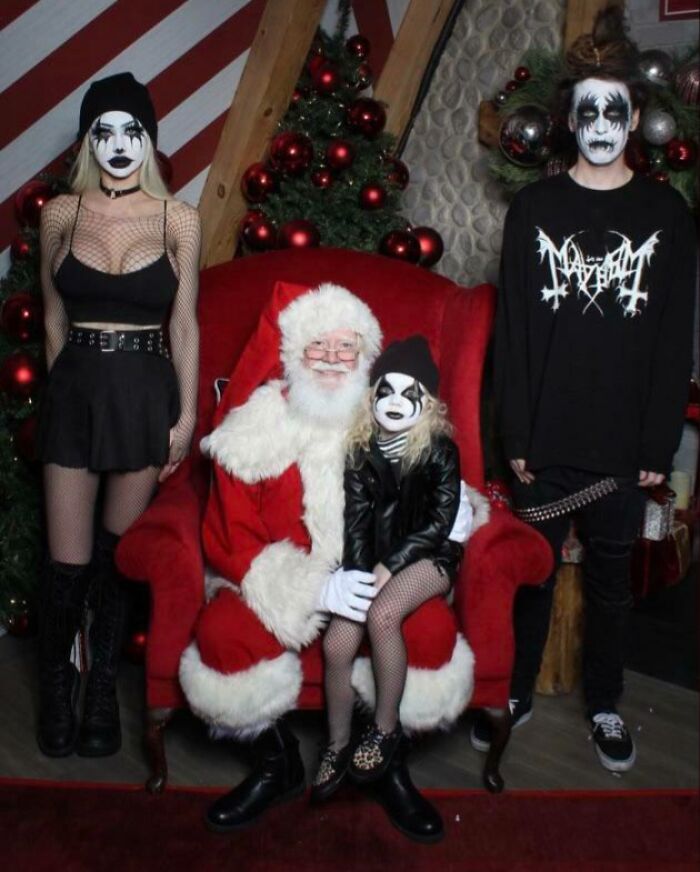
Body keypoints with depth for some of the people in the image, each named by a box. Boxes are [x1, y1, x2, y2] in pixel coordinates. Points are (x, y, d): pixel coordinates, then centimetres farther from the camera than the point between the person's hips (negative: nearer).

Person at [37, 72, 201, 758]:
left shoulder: (178, 219, 0)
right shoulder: (60, 214, 2)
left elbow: (184, 324, 1)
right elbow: (53, 316, 11)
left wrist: (187, 415, -2)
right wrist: (68, 386, 12)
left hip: (146, 392, 0)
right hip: (75, 390, 1)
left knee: (116, 554, 9)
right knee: (68, 562, 1)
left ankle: (103, 692, 28)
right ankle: (56, 688, 27)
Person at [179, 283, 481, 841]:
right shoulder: (251, 431, -8)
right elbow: (229, 541, -8)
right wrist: (313, 589, -23)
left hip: (373, 585, 1)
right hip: (276, 585, 0)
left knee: (433, 629, -28)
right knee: (223, 634, -29)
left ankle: (391, 764, 3)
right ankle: (277, 764, 2)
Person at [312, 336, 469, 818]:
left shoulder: (440, 451, -6)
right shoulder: (361, 449, 4)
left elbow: (439, 524, -9)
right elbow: (356, 521, 2)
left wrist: (388, 567, -15)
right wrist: (359, 576, -11)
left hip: (427, 557, -3)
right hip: (371, 560, 4)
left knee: (382, 614, -32)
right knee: (337, 642, -16)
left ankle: (386, 729, -12)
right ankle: (338, 745, 6)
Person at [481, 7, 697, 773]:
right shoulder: (534, 207, 1)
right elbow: (513, 328, -1)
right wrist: (515, 435, -5)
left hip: (623, 440, 0)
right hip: (546, 436, 0)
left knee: (610, 578, 13)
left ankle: (604, 705, 32)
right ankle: (516, 692, 31)